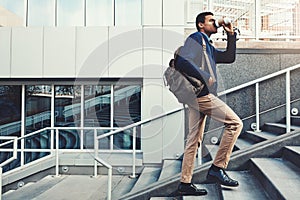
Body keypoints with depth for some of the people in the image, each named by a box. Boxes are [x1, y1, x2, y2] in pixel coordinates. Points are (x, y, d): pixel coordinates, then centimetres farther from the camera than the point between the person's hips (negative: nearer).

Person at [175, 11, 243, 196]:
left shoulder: (208, 46, 28)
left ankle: (185, 183, 12)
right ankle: (217, 168, -6)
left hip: (199, 96, 10)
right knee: (235, 123, -9)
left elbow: (229, 57, 32)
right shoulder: (195, 38, -1)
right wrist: (205, 77, -18)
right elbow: (181, 61, -17)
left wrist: (231, 34, 25)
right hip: (201, 93, -10)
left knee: (194, 140, 8)